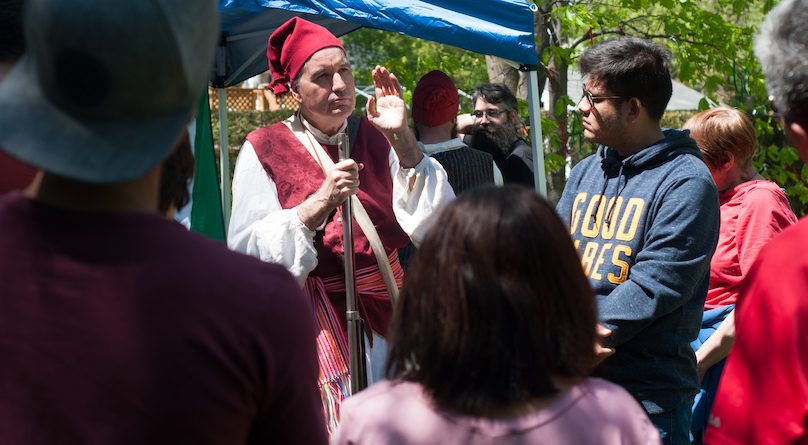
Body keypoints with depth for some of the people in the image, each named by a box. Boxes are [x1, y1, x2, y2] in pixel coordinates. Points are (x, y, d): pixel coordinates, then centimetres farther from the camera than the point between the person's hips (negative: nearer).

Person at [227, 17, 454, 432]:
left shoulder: (376, 137, 1)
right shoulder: (264, 149, -6)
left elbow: (437, 223, -8)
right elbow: (246, 250, -14)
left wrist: (402, 139, -17)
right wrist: (321, 203, -22)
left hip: (386, 313, 3)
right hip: (316, 320, -3)